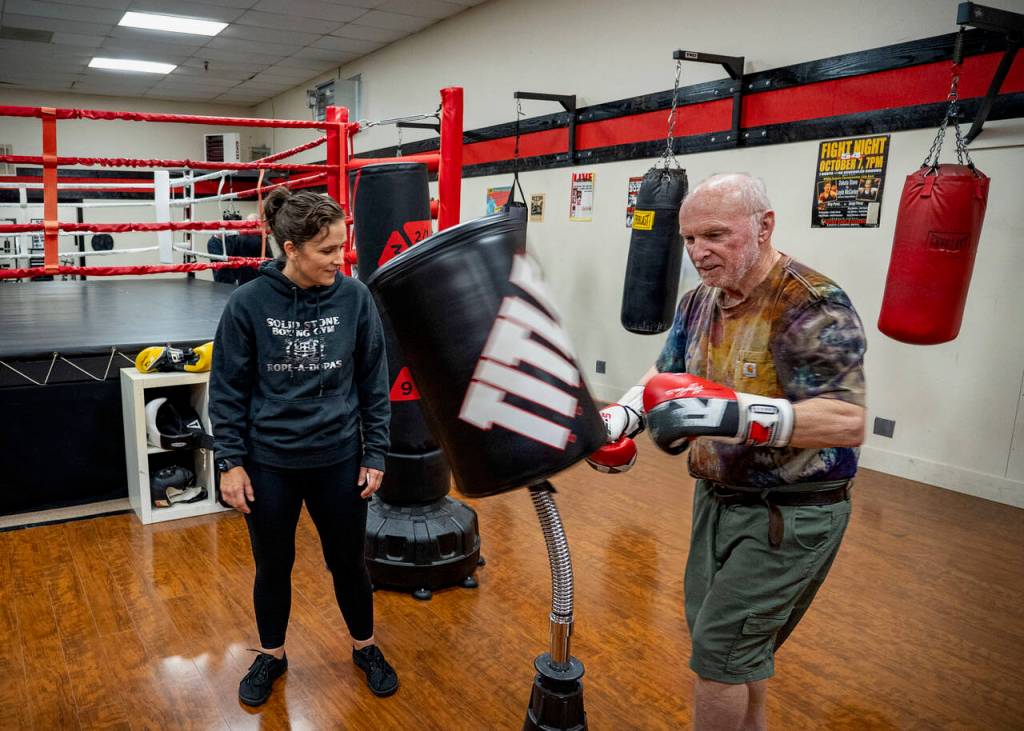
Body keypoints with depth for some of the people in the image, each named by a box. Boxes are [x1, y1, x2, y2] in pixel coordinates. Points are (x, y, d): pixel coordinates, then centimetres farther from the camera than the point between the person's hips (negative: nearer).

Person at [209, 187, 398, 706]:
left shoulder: (354, 297, -9)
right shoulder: (248, 304, -12)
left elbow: (374, 383, -2)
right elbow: (228, 389, -4)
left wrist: (375, 455, -1)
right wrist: (230, 462, -6)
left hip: (339, 460, 1)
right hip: (269, 464, 0)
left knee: (348, 563, 16)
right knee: (273, 567, 17)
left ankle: (365, 648, 41)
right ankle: (271, 656, 42)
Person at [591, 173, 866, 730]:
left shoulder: (814, 307, -23)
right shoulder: (699, 302, 2)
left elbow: (848, 423, -30)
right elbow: (664, 380, 9)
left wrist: (734, 414, -42)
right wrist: (616, 418, -11)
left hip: (790, 515, -8)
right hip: (717, 498, 8)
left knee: (719, 649, -2)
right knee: (730, 639, 21)